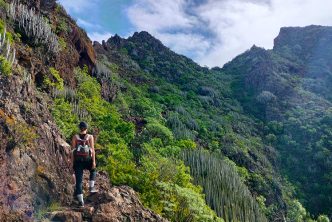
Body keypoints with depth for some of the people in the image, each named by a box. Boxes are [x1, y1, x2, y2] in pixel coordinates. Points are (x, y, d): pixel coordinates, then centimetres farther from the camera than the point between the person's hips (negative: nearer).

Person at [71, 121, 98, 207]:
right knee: (93, 170, 33)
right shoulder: (90, 137, 1)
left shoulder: (75, 137, 4)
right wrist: (94, 161, -5)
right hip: (87, 159, -1)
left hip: (78, 160, 1)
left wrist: (72, 163, 6)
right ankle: (91, 187, 22)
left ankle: (81, 201, 2)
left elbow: (73, 151, 1)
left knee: (79, 180, 3)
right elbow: (92, 150, -5)